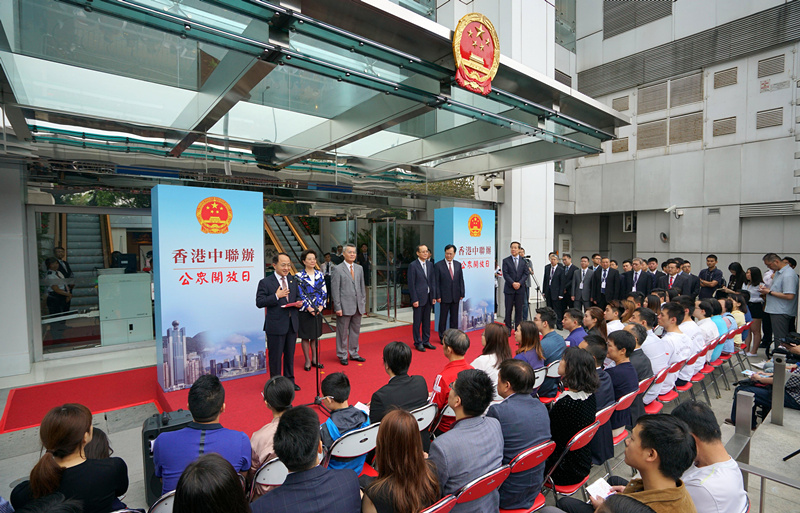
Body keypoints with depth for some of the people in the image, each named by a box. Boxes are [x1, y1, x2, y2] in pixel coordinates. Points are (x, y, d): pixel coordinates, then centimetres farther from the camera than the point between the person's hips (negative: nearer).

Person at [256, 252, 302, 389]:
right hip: (275, 325, -5)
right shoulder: (265, 283, -8)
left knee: (290, 355, 17)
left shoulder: (293, 281, 10)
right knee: (275, 356, 6)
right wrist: (276, 296, -21)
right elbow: (259, 302, -13)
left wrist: (299, 303, -4)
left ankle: (290, 381, 31)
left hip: (292, 324, 5)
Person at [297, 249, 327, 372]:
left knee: (315, 335, 12)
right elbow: (299, 295, -9)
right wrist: (309, 308, -16)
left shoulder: (320, 275, 5)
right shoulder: (299, 276, -6)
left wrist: (321, 306, -8)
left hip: (318, 310, 4)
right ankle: (307, 361, 18)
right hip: (304, 311, -3)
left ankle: (315, 359, 24)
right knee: (305, 336, 5)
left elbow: (324, 292, 4)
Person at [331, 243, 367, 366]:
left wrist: (363, 304, 10)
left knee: (355, 331, 14)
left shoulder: (359, 268, 11)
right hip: (345, 306, -5)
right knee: (343, 332, 5)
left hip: (358, 307, 5)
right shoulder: (338, 269, -6)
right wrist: (337, 307, -12)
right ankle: (342, 355, 19)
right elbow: (335, 290, -8)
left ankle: (354, 353, 28)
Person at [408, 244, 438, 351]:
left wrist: (434, 296, 7)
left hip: (428, 297, 6)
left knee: (427, 320, 13)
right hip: (419, 297, -6)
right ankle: (418, 343, 15)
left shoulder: (430, 264, 9)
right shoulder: (413, 265, -9)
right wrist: (414, 299, -13)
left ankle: (426, 341, 24)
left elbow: (433, 281, 12)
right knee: (417, 321, 4)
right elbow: (411, 284, -10)